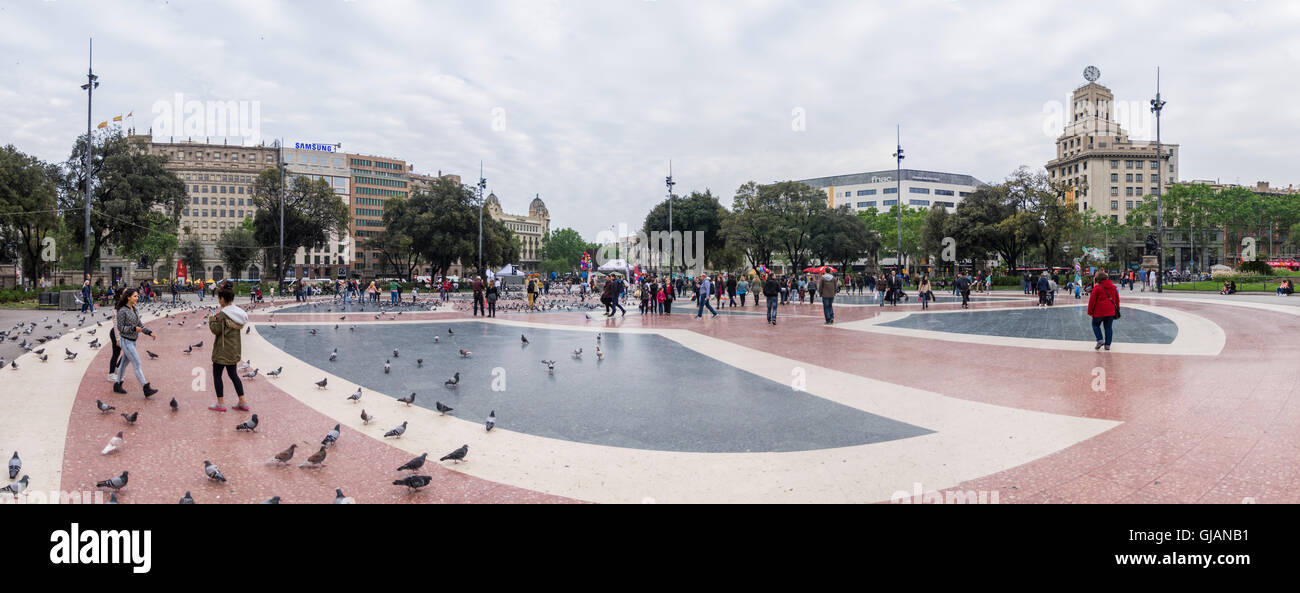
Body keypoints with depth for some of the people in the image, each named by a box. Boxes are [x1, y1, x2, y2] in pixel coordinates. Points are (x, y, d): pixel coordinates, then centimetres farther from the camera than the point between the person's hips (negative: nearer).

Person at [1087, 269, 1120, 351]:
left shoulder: (1097, 287, -10)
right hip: (1111, 312, 5)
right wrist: (1117, 309, 25)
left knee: (1095, 324, 14)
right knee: (1108, 327, 12)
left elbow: (1092, 300, -8)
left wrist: (1090, 312, 1)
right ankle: (1107, 344, 12)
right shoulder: (1112, 286, 8)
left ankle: (1100, 340, -4)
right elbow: (1117, 299, 15)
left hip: (1099, 311, -5)